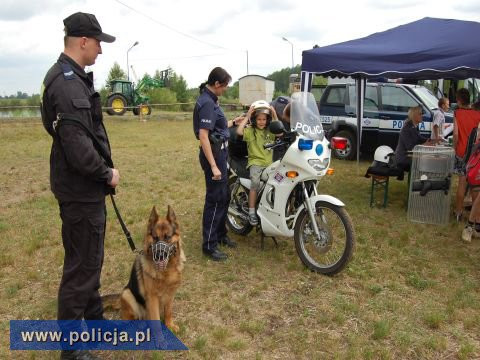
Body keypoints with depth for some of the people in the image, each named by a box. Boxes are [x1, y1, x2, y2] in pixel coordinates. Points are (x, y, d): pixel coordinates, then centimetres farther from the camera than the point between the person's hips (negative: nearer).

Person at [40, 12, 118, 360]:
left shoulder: (71, 77, 13)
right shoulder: (68, 84, -22)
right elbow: (78, 149, -29)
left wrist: (102, 173, 11)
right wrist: (107, 174, -13)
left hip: (86, 187, 11)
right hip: (80, 191, -11)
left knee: (91, 259, 22)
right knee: (81, 265, 1)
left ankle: (94, 318, 40)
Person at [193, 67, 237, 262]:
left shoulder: (210, 99, 12)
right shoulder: (207, 103, -19)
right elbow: (203, 136, -26)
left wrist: (232, 123, 31)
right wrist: (213, 166, -29)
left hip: (220, 152, 10)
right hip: (213, 154, -10)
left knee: (224, 196, 19)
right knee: (215, 199, -4)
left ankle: (220, 234, 34)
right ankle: (209, 245, 6)